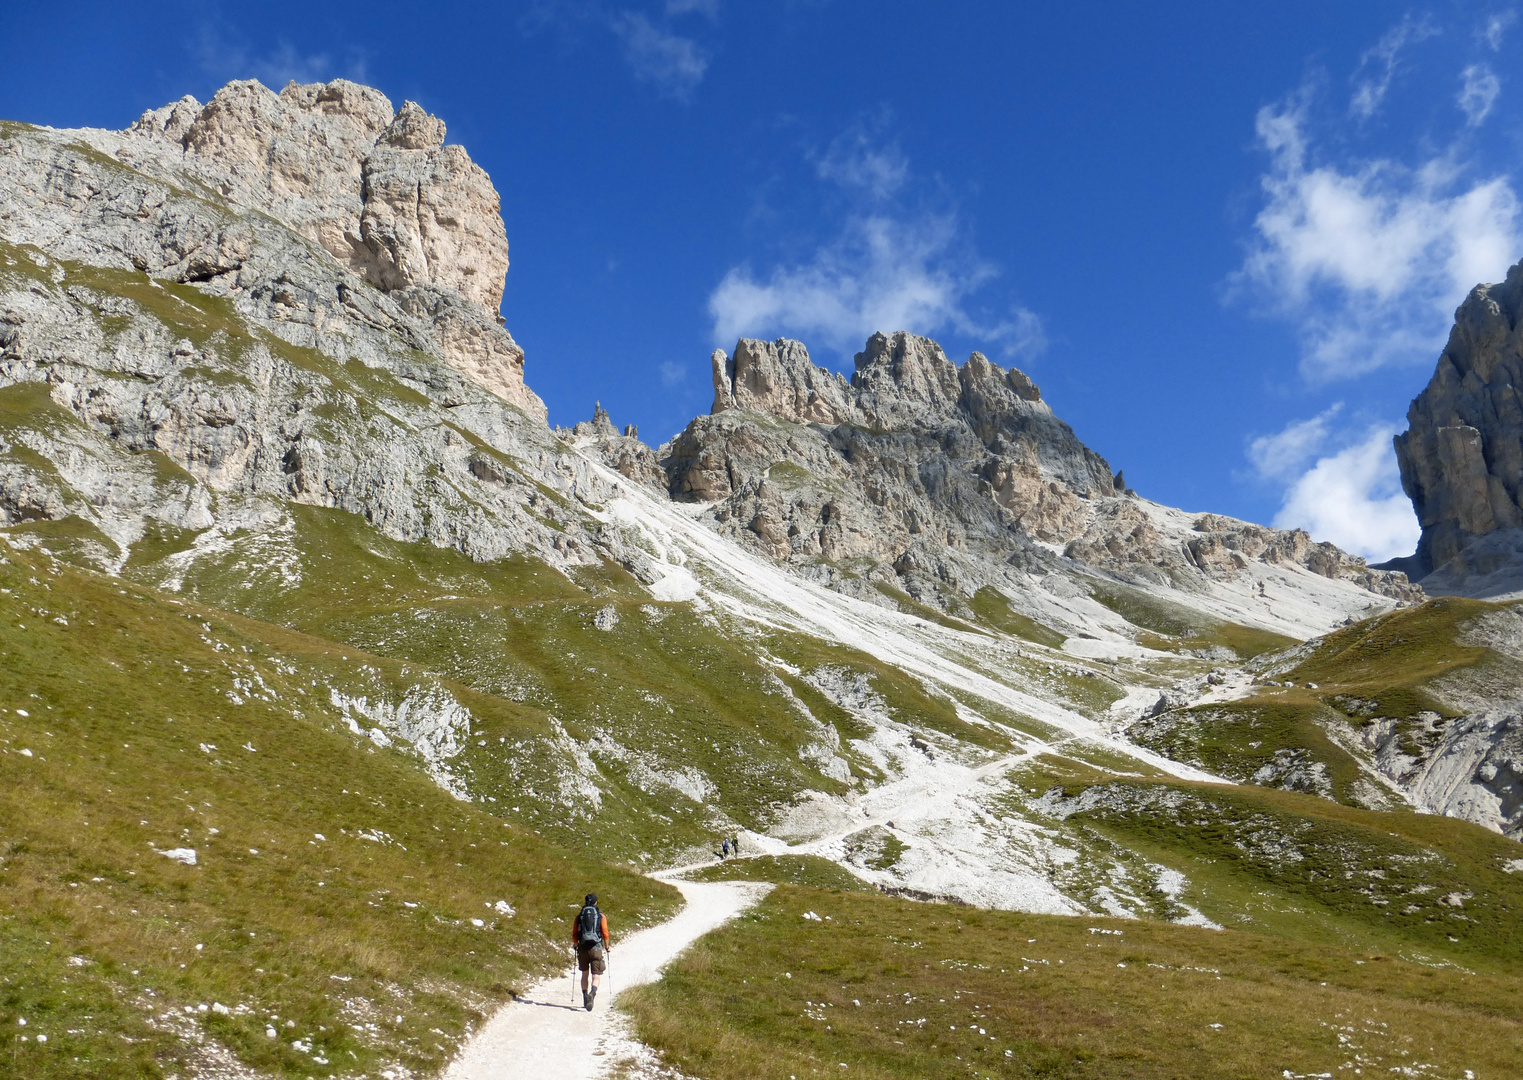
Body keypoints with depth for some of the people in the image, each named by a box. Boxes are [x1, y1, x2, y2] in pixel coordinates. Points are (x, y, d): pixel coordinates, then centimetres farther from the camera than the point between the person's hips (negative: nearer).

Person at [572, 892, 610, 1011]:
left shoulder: (579, 916, 7)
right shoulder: (601, 916, 1)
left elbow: (574, 935, 6)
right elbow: (605, 934, -1)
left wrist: (576, 945, 24)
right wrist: (607, 947, 14)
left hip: (583, 948, 2)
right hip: (596, 948, -2)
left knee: (585, 974, 19)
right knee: (596, 976, -1)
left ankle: (585, 999, 21)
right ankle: (592, 993, -28)